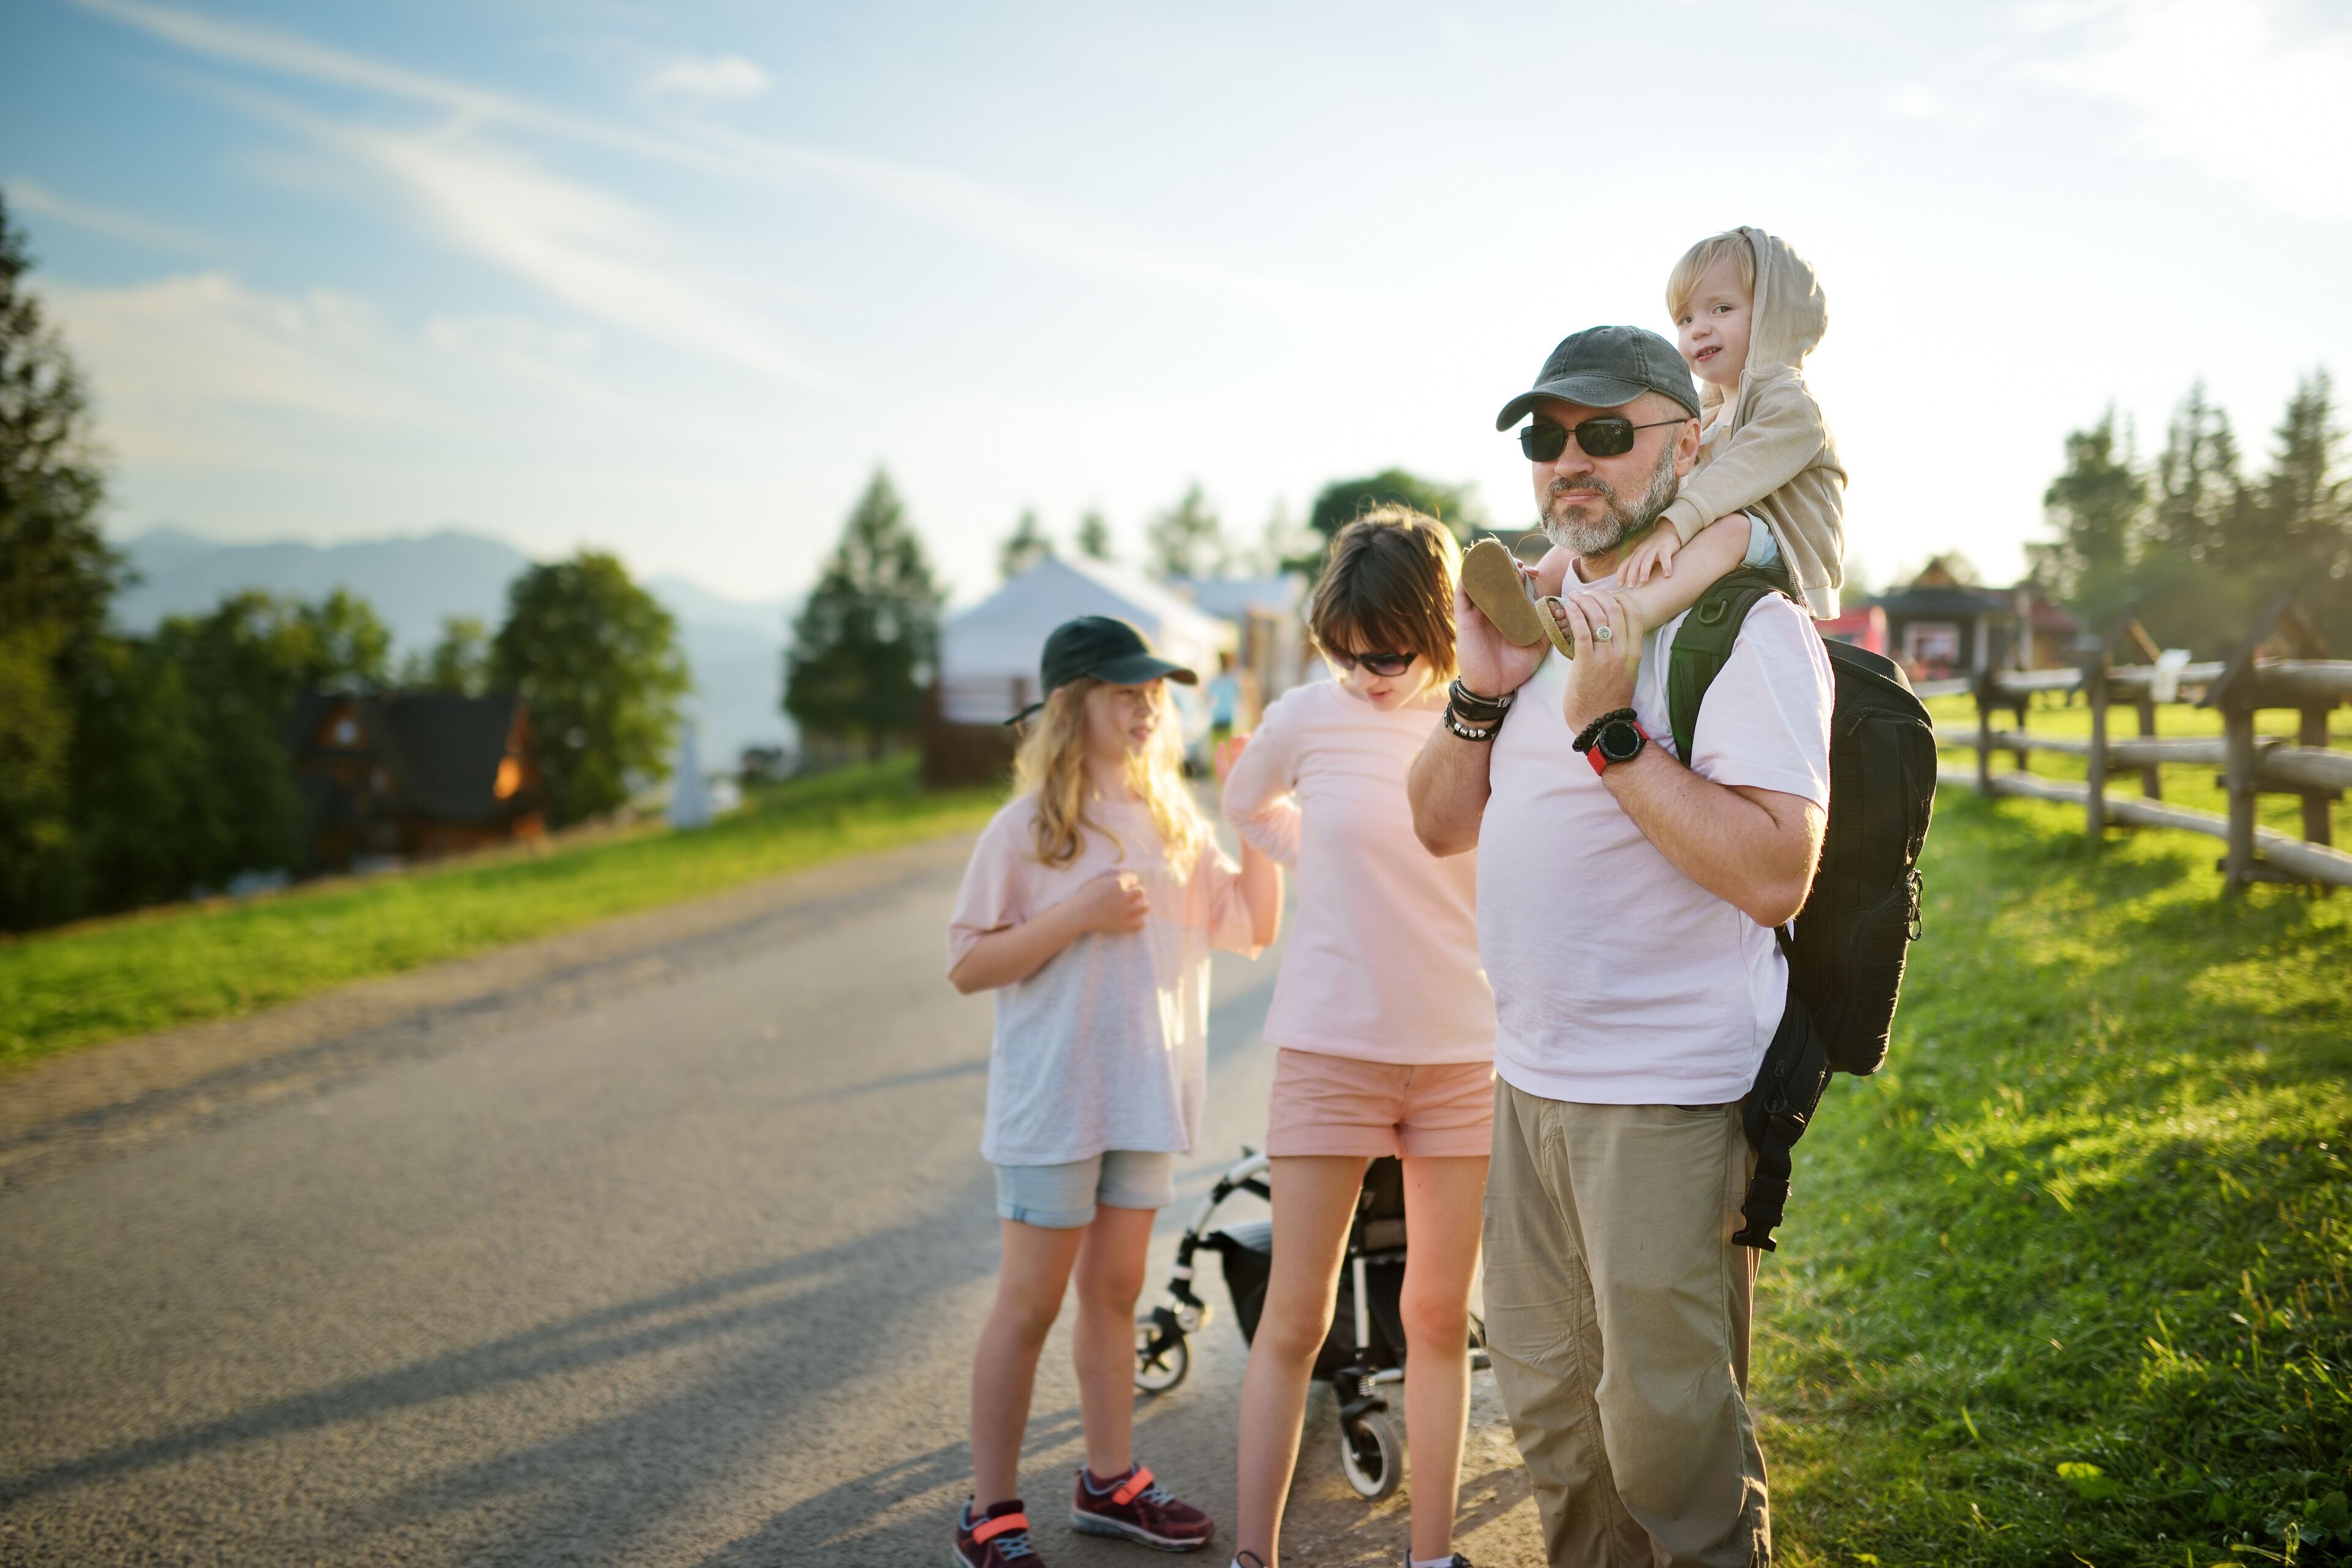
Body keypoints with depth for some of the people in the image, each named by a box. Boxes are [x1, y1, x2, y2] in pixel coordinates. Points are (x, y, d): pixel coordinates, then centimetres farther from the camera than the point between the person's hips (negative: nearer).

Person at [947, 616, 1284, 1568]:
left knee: (1114, 1288, 15)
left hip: (1147, 1096, 5)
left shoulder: (1173, 821, 7)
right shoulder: (1029, 829, -9)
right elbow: (966, 966, -11)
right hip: (1051, 1102, -5)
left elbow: (1254, 927, 6)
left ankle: (1111, 1482, 28)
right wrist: (1079, 916, -21)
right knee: (1031, 1302, 1)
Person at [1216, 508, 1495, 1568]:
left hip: (1463, 1051, 2)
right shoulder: (1311, 717, -5)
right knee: (1295, 1319, 2)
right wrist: (1345, 871, 8)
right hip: (1330, 1047, -1)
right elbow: (1246, 808, 15)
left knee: (1439, 1316, 9)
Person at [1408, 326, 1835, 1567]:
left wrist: (1608, 731, -25)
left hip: (1667, 1102, -8)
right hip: (1529, 1081, 8)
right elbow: (1442, 825, 14)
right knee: (1551, 1415, 19)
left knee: (1668, 1442, 4)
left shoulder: (1744, 627, -12)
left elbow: (1774, 872, -24)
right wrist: (1481, 689, -3)